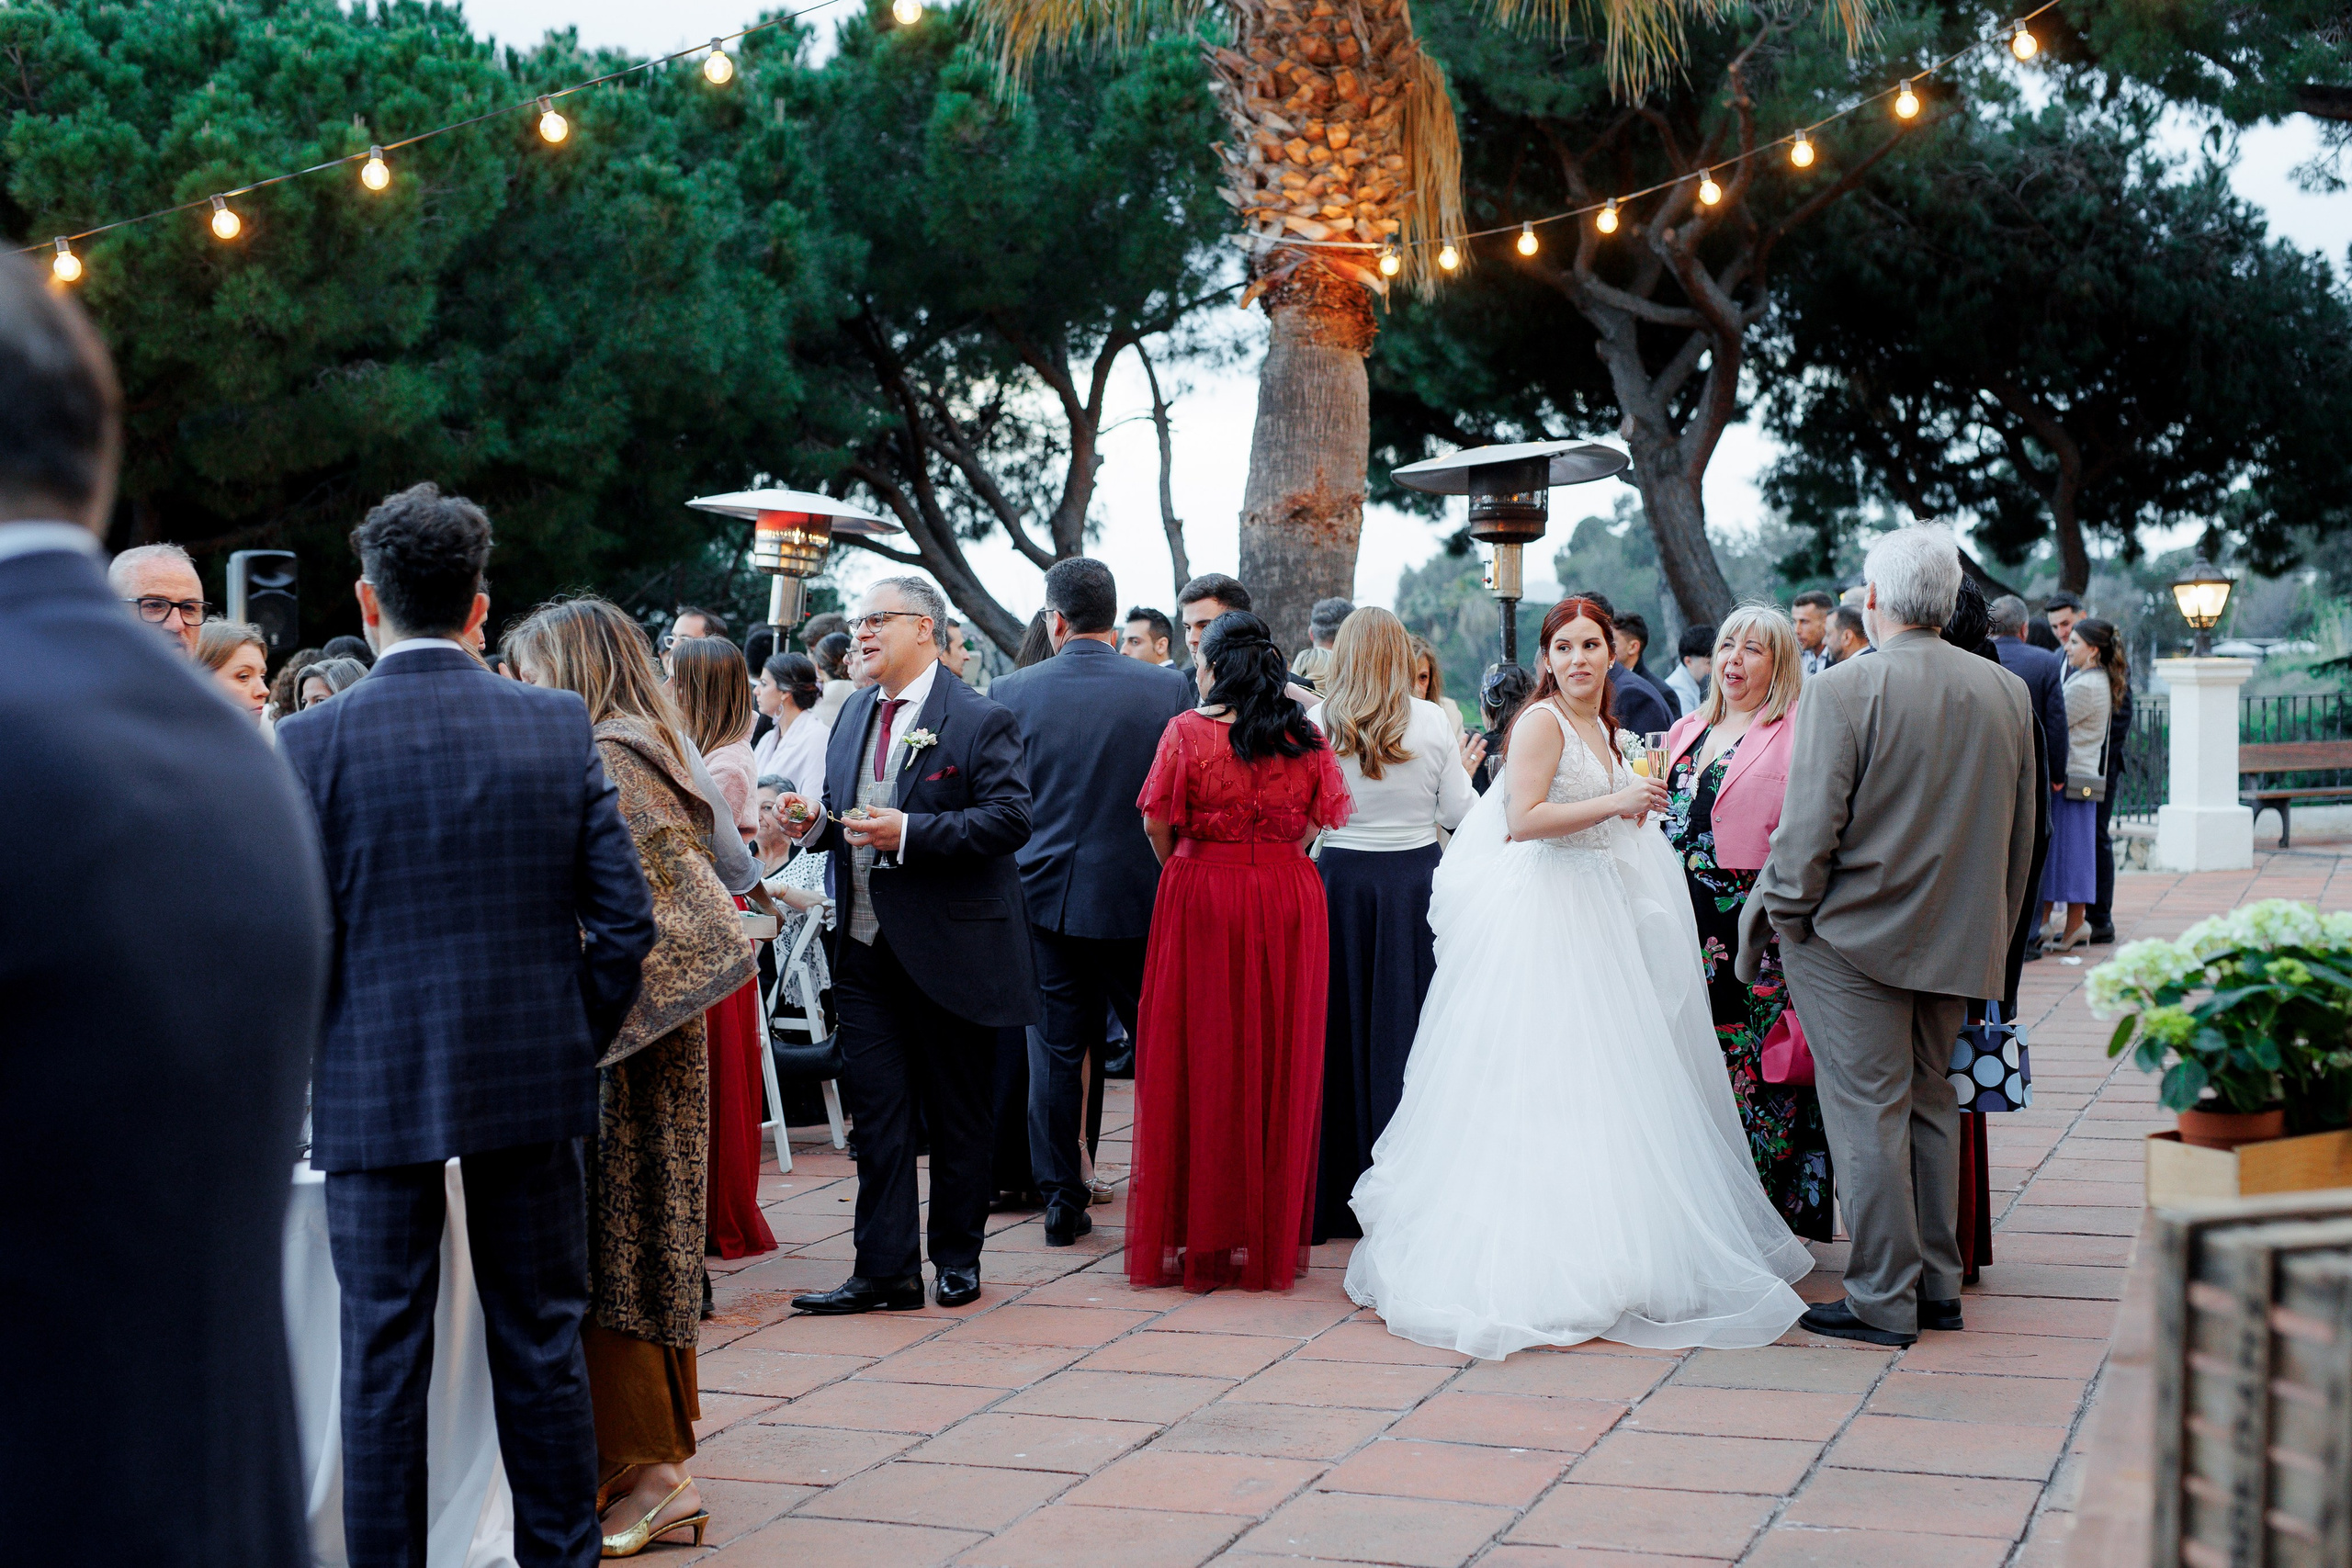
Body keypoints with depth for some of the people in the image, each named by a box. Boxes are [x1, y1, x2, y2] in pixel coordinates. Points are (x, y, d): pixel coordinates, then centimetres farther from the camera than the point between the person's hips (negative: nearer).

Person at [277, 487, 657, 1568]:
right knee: (541, 1347, 12)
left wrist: (311, 1069, 7)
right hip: (534, 1078, 2)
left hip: (374, 1090, -2)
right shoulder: (561, 727, -2)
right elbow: (624, 918, -3)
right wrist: (580, 1041, 10)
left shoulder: (313, 742, -9)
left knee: (383, 1357, 7)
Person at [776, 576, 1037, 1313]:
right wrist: (815, 822, -1)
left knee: (958, 1113, 7)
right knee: (876, 1110, 4)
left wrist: (910, 833, -24)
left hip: (951, 947, -6)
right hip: (865, 946, 6)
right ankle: (885, 1268, 8)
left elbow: (1009, 821, -16)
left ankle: (957, 1258, 21)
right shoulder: (855, 714, 14)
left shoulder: (980, 721, -8)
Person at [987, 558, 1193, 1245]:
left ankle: (1061, 1199, 13)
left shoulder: (1011, 692, -5)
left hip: (1046, 897, 1)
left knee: (1055, 1052, 8)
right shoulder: (1168, 688, -7)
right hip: (1140, 897, -1)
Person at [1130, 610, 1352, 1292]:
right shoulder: (1304, 735, 2)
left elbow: (1158, 825, -3)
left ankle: (1196, 1238, 8)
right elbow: (1316, 822, 7)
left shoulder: (1187, 732, -7)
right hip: (1288, 901, 3)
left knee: (1200, 1061, 5)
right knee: (1278, 1062, 9)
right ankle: (1272, 1234, 15)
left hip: (1201, 899, -3)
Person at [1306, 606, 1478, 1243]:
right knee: (1409, 1025, 6)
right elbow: (1459, 814, 0)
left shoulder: (1316, 723, -5)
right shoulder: (1432, 721, -3)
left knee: (1342, 1028, 8)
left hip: (1341, 880, 0)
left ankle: (1339, 1198, 12)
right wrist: (1464, 770, 19)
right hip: (1417, 880, 0)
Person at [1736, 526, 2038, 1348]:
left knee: (1868, 1112, 0)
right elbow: (2021, 829, 11)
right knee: (1930, 1104, 17)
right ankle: (1938, 1285, 23)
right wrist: (1993, 932, 21)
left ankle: (1883, 1300, 5)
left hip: (1855, 938, -6)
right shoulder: (2007, 691, 4)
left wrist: (1783, 910, -1)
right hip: (1958, 940, 6)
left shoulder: (1842, 690, -15)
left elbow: (1811, 824, -16)